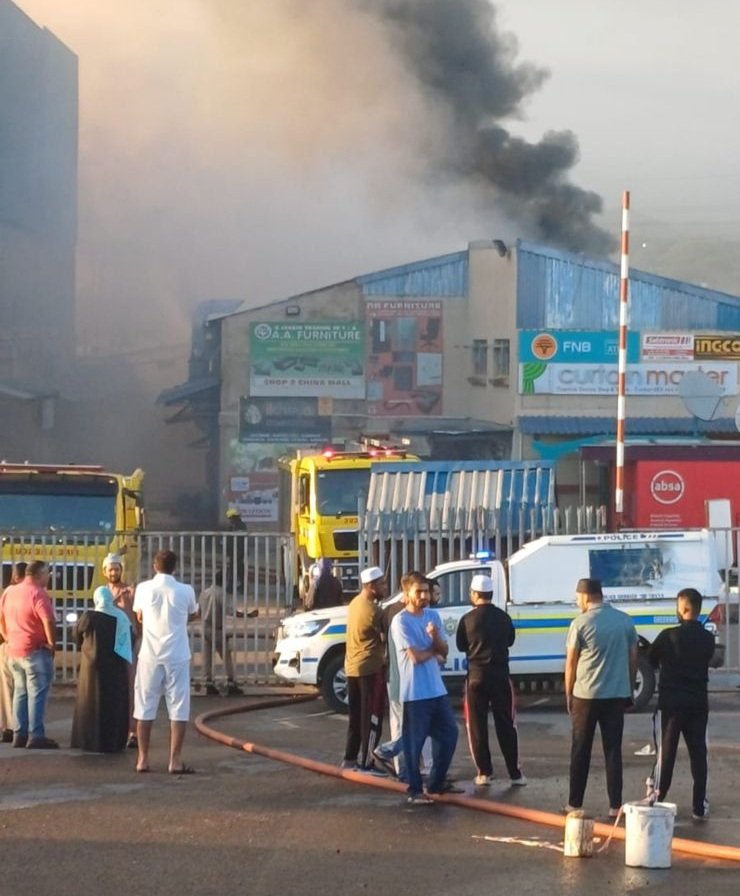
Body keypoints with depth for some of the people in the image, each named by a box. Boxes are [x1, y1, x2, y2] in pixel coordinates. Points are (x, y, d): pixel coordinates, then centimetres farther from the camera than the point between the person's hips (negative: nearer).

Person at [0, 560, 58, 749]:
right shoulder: (38, 593, -15)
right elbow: (48, 622, -23)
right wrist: (52, 644, -11)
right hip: (36, 650, -8)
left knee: (20, 692, 13)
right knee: (37, 693, -4)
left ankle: (19, 734, 13)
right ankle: (36, 735, -7)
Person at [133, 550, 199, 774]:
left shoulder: (143, 589, -3)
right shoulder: (185, 591, -4)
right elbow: (193, 615, 15)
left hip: (150, 655, 1)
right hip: (177, 656, -1)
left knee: (145, 707, 8)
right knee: (178, 708, 2)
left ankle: (143, 759, 10)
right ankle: (175, 761, -1)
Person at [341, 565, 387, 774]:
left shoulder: (355, 603, 9)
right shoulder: (372, 611, -20)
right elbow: (386, 637, -11)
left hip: (352, 666, 9)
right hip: (370, 668, -9)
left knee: (356, 715, 17)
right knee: (372, 717, -3)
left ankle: (350, 758, 21)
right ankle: (366, 763, -2)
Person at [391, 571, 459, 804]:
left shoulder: (433, 616, 9)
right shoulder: (400, 621, -13)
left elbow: (443, 651, 5)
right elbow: (415, 656, -19)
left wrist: (435, 637, -15)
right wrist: (435, 651, -1)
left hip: (437, 689, 7)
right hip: (414, 693, -7)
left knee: (449, 734, 13)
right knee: (414, 741, -1)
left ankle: (436, 783, 25)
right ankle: (415, 790, 8)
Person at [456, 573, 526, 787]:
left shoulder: (468, 619, -8)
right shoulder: (503, 618, -1)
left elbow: (461, 646, 4)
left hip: (476, 676, -2)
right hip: (500, 675, 2)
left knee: (477, 726, 8)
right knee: (505, 725, 7)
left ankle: (484, 772, 6)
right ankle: (515, 774, 5)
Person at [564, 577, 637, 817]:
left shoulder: (581, 623, -8)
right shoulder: (625, 621, 3)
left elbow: (571, 663, -4)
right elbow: (633, 659, 8)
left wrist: (568, 695, 7)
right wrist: (628, 691, 18)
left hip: (586, 695, -3)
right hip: (617, 695, 3)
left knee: (580, 752, 8)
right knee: (613, 751, 6)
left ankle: (575, 804, 11)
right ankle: (615, 805, 2)